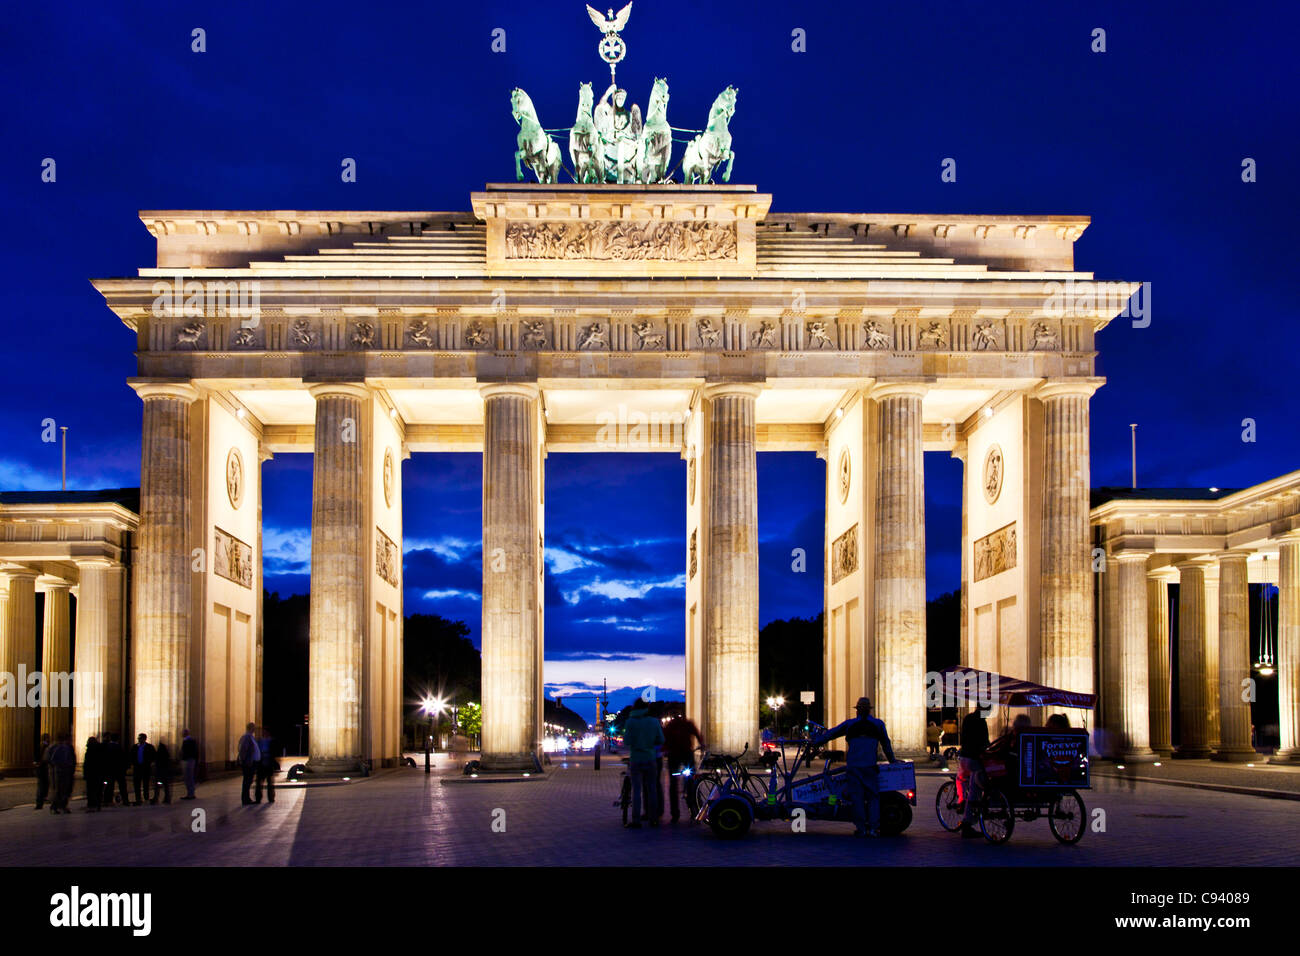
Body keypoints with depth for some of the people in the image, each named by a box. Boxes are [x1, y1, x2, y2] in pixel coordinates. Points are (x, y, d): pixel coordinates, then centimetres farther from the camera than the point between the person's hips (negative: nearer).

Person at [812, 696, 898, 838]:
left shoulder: (850, 724, 6)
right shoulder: (878, 724, 7)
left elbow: (831, 733, 13)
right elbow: (886, 744, 15)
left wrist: (815, 741, 25)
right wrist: (892, 759, 30)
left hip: (854, 766, 0)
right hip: (870, 767, 0)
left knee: (857, 798, 3)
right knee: (873, 796, 5)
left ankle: (861, 828, 1)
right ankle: (873, 827, -4)